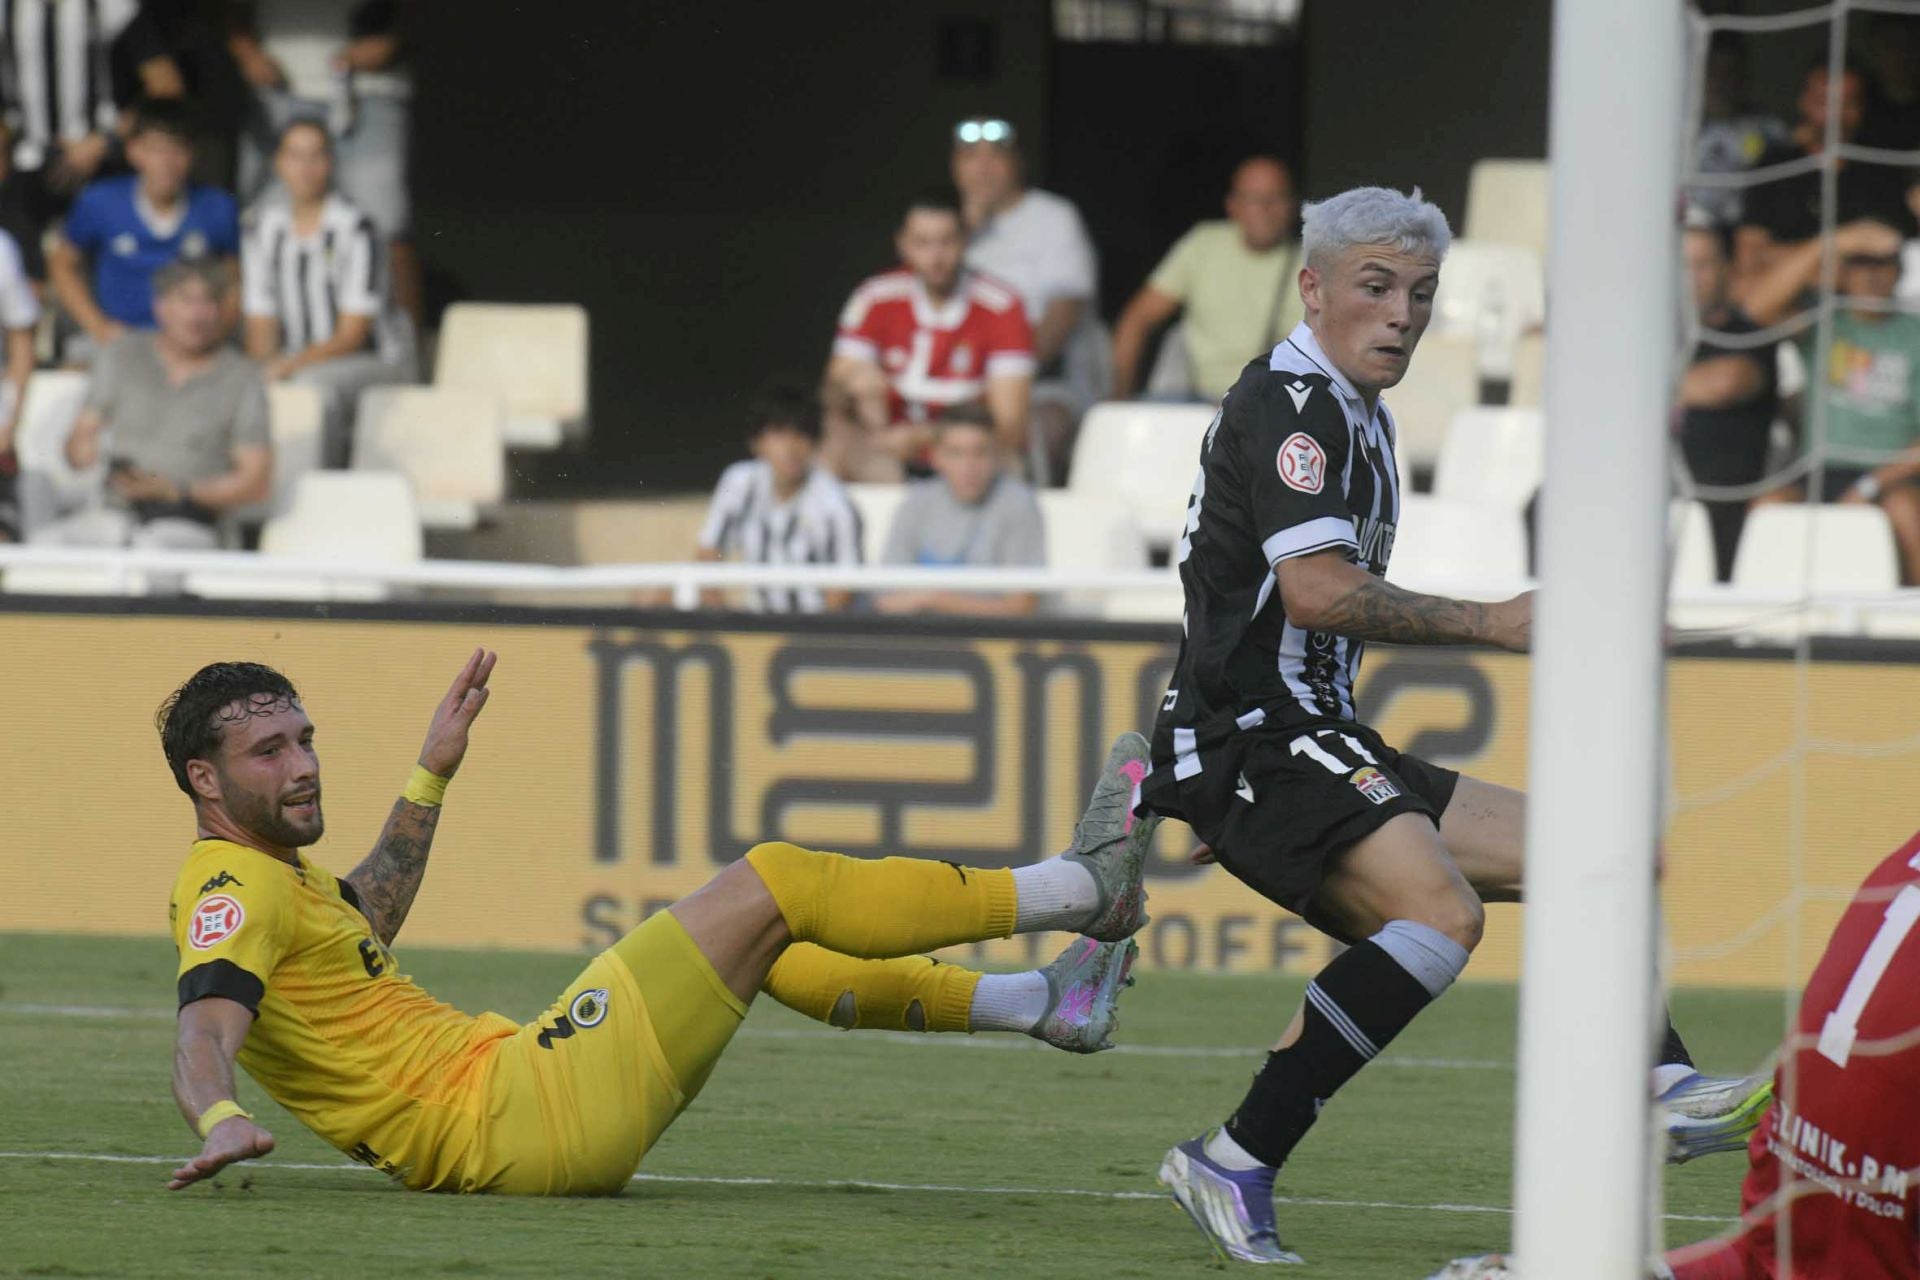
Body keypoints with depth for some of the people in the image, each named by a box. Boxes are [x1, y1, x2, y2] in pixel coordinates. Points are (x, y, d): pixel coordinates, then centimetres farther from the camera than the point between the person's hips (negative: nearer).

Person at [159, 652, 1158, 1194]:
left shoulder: (280, 875, 16)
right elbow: (203, 1037, -32)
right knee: (773, 883, -6)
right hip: (515, 1126, -11)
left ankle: (1035, 1003, 29)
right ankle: (1081, 889, 6)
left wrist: (431, 770, 41)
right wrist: (220, 1124, -54)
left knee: (759, 942, 23)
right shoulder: (234, 892, -15)